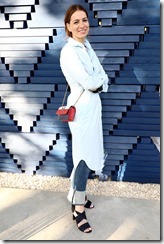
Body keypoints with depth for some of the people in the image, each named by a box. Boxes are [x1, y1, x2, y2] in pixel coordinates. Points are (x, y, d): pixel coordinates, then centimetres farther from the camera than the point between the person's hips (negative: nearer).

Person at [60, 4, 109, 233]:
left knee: (89, 153, 17)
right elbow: (89, 82, -22)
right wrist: (100, 80, -4)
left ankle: (78, 194, 36)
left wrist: (96, 82, -11)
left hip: (92, 105, 9)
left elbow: (103, 79, 8)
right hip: (81, 108, -8)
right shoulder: (69, 52, -17)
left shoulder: (87, 46, 10)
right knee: (86, 155, -1)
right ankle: (78, 207, 16)